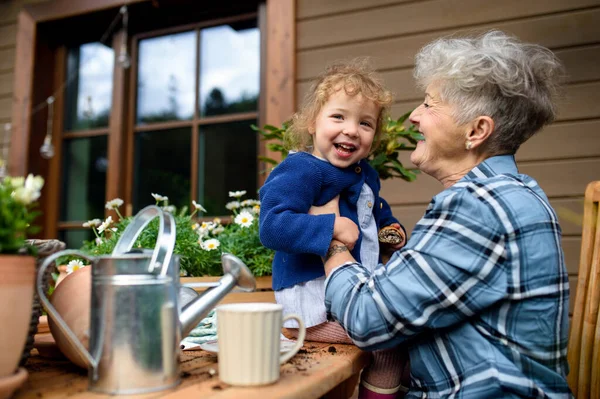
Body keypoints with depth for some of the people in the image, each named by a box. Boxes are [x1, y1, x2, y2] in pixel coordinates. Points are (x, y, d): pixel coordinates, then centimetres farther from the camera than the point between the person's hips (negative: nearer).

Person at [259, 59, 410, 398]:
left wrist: (391, 231, 11)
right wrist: (331, 227, -32)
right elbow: (272, 227, -28)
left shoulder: (365, 175, 11)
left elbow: (378, 214, 31)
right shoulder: (301, 171, -17)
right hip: (314, 298, -10)